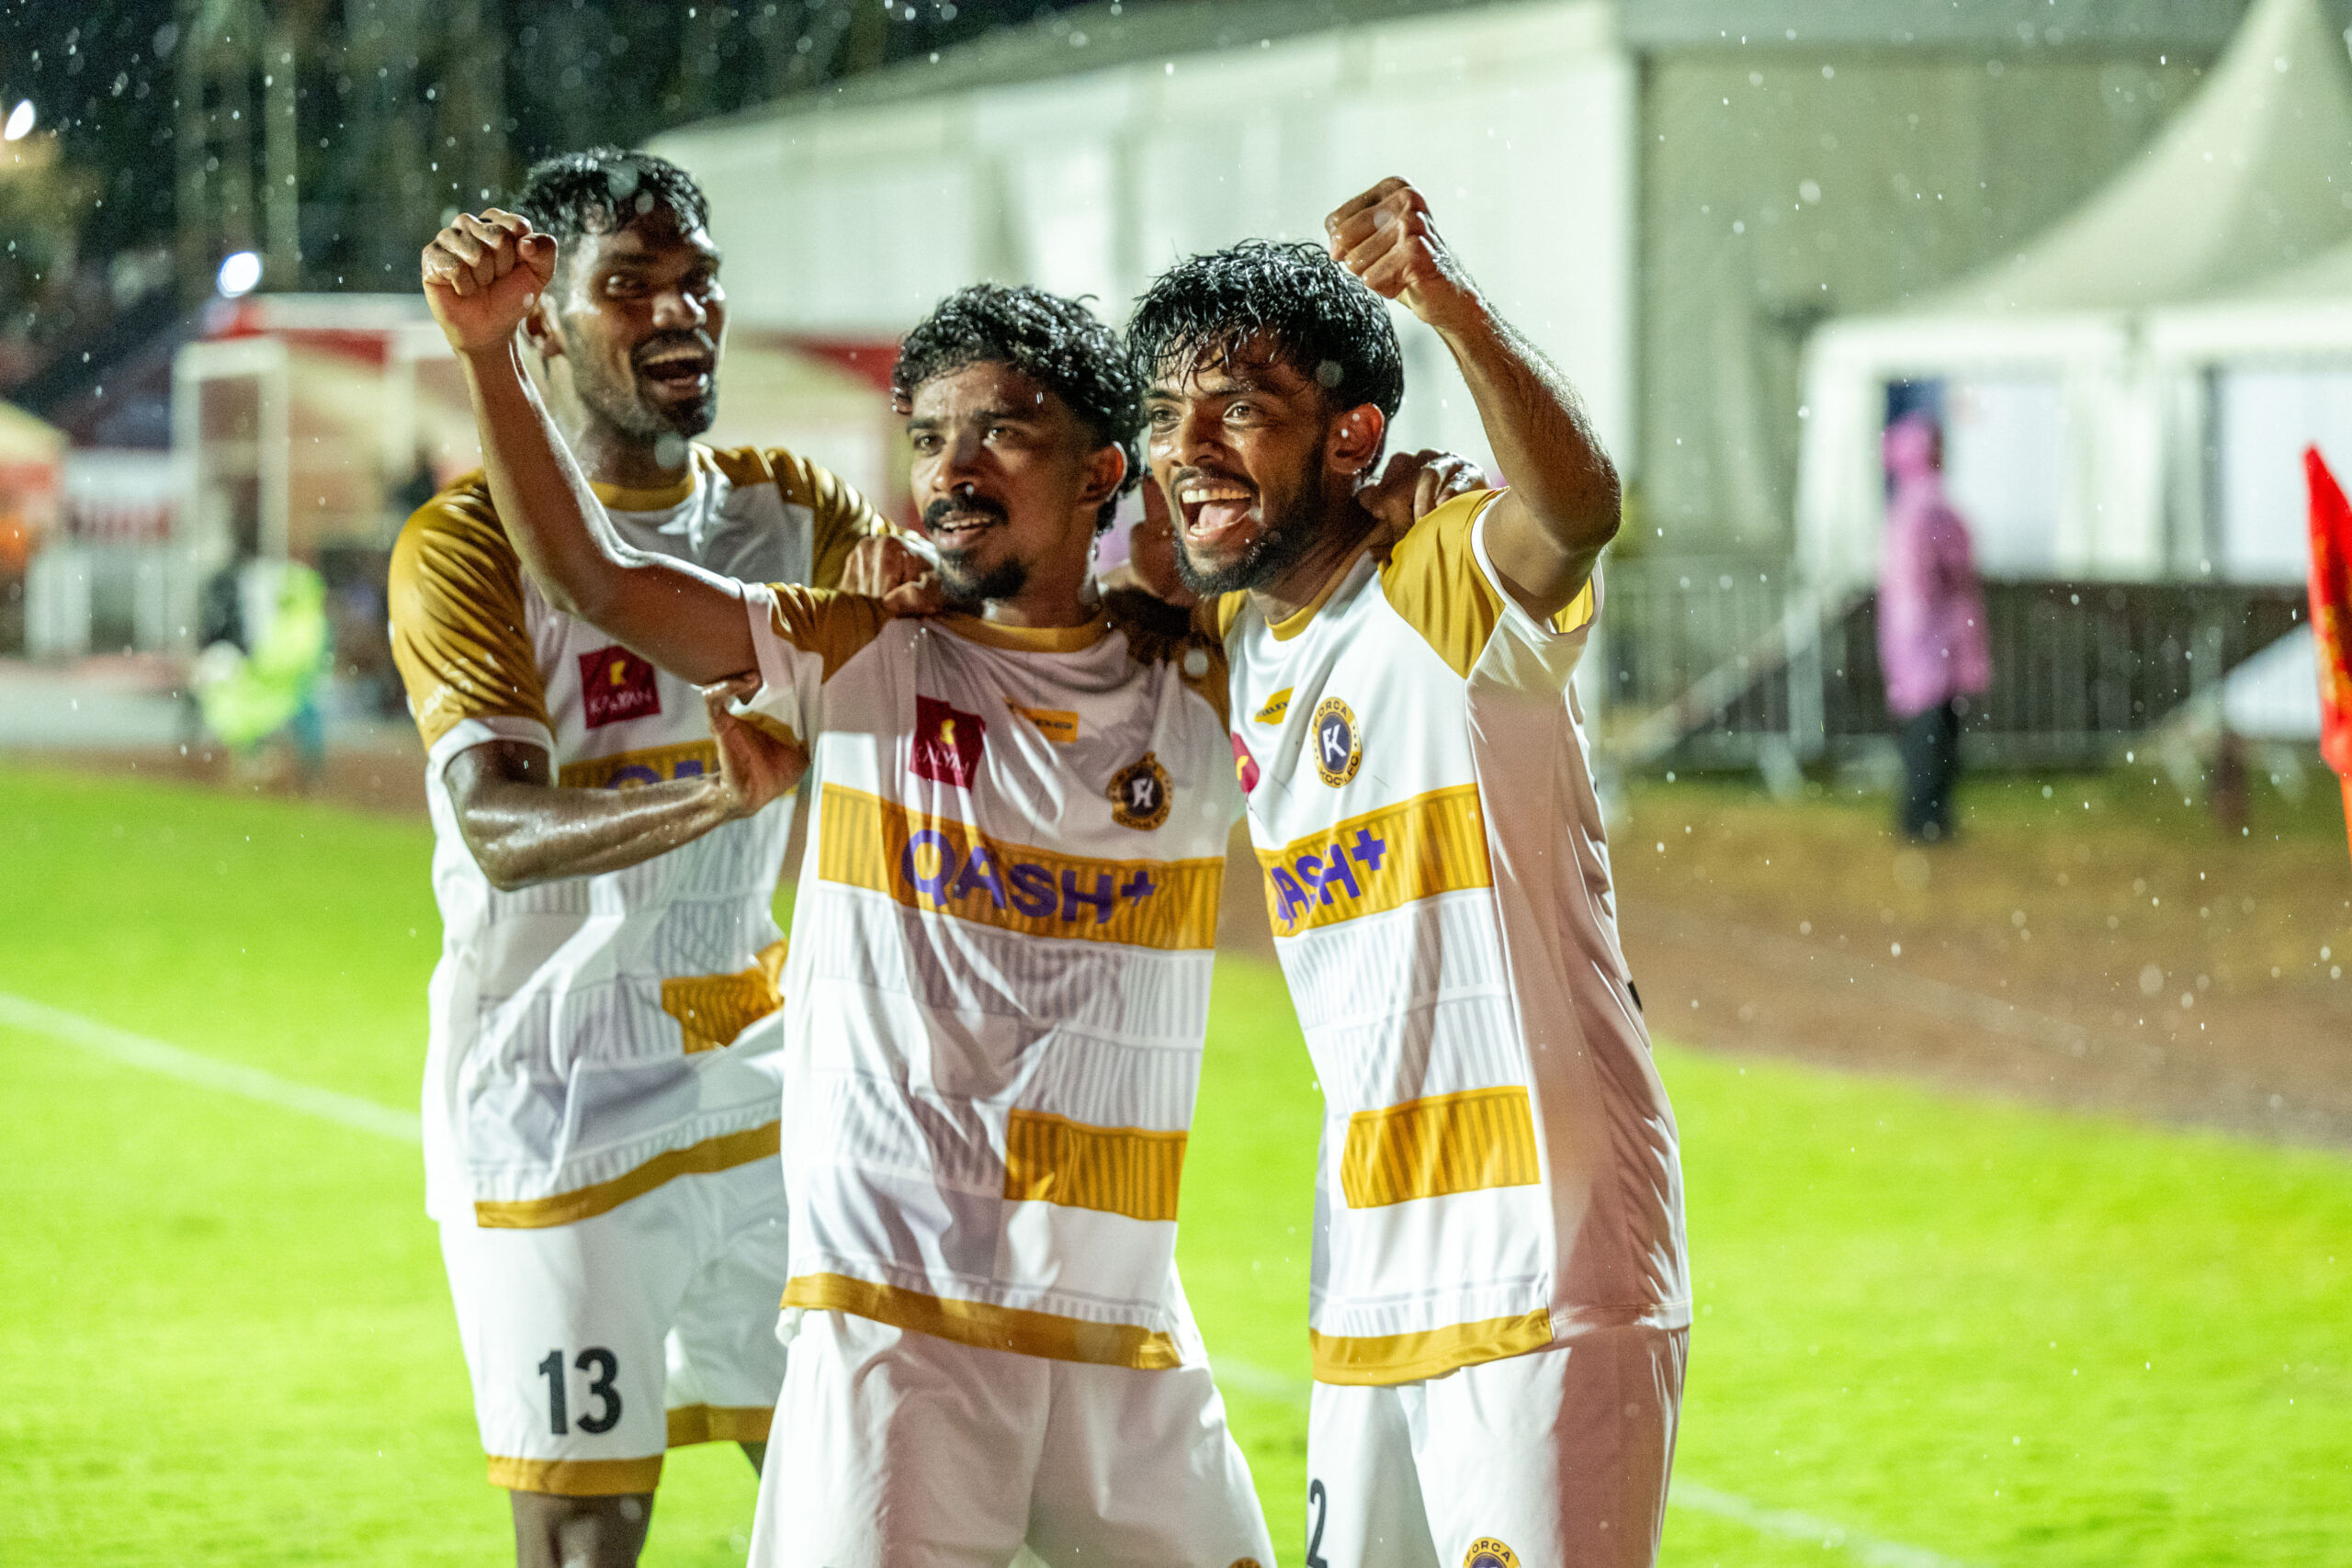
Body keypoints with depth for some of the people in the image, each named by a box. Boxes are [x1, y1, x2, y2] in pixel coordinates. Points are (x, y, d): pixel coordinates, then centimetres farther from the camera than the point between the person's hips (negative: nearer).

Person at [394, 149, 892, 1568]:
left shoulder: (783, 508, 8)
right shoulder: (467, 543, -11)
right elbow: (498, 830, -25)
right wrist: (714, 796, -42)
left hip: (760, 1092, 6)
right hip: (562, 1116, -6)